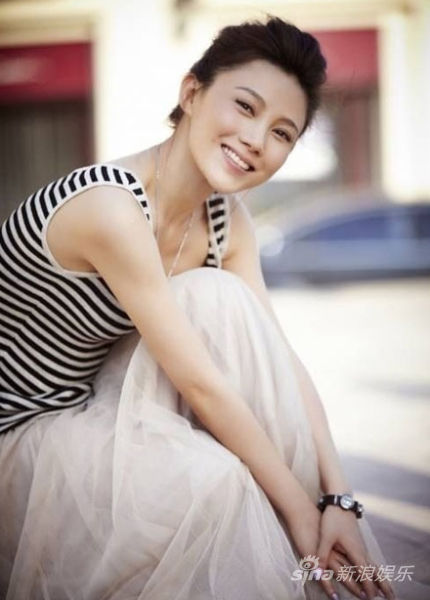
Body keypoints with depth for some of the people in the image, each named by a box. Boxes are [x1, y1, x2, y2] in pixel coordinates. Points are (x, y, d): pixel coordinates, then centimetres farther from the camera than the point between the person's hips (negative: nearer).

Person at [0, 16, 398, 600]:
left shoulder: (228, 221, -2)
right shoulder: (109, 207, -28)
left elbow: (279, 361, -5)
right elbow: (201, 384, -27)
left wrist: (338, 498, -15)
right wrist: (299, 510, -21)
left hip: (96, 408, 8)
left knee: (220, 299, -16)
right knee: (210, 477, -33)